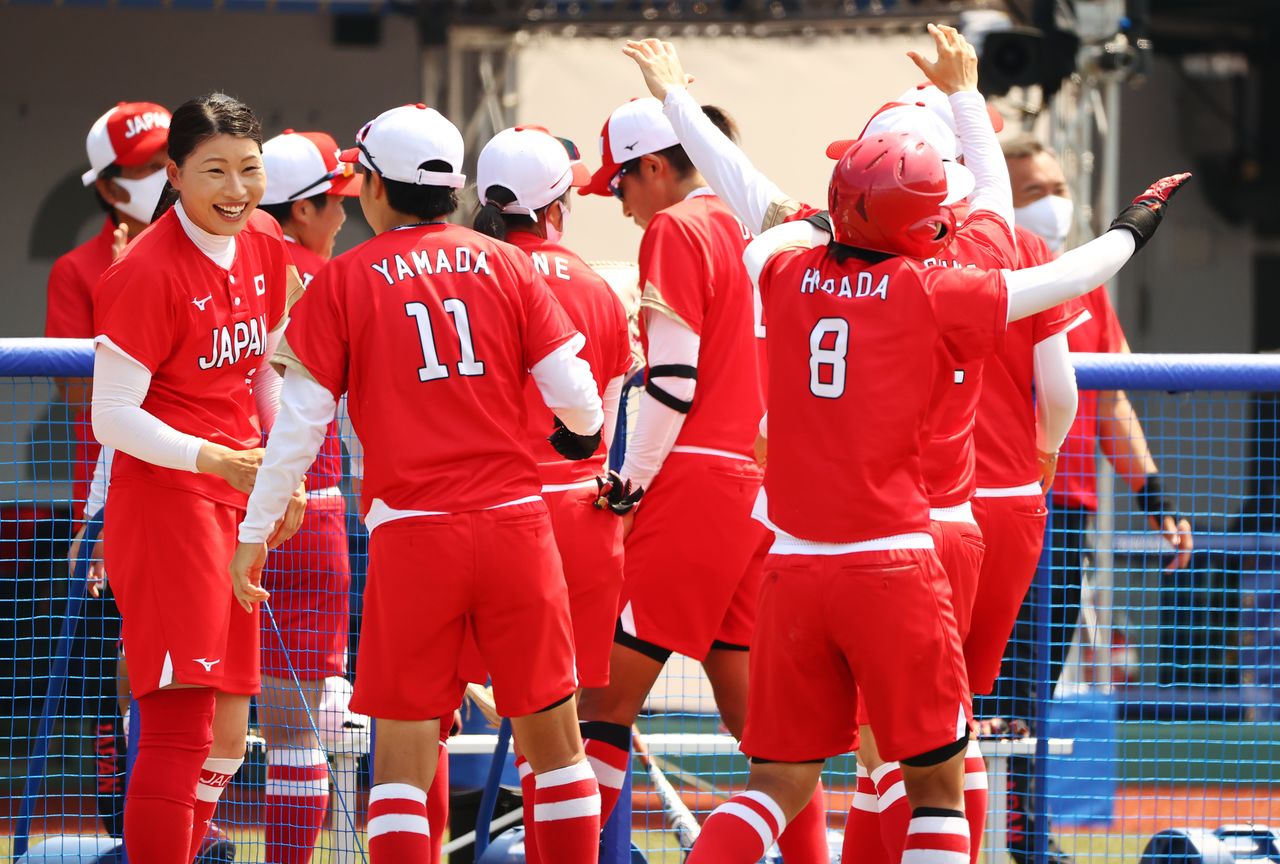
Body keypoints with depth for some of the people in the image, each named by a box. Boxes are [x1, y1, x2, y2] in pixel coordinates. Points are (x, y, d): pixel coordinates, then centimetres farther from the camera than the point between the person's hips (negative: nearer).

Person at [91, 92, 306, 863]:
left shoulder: (267, 249, 6)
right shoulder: (147, 273, -16)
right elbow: (113, 417, -17)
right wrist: (213, 458, -27)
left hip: (235, 504, 8)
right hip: (164, 501, -8)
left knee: (227, 736, 11)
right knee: (180, 724, -14)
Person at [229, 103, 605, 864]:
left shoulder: (344, 282, 1)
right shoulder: (506, 265, 6)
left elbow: (300, 423, 1)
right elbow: (576, 393, 3)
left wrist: (255, 532, 10)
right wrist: (585, 434, 26)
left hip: (411, 537, -2)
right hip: (515, 519, 2)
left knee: (404, 756, 1)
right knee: (554, 737, 10)